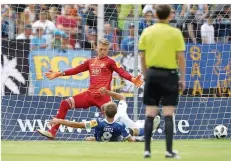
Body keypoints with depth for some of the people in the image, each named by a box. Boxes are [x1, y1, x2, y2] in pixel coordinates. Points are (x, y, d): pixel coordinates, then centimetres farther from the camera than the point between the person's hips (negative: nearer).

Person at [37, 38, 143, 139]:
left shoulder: (109, 62, 3)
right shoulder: (91, 62, 19)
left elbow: (121, 72, -12)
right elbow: (76, 70, 21)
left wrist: (132, 79, -30)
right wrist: (58, 74, 18)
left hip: (103, 96, -5)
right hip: (89, 95, 5)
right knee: (65, 104, -2)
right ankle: (52, 132, -1)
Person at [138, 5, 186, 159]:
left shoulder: (147, 32, 3)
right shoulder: (175, 33, -5)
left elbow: (142, 57, 6)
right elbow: (181, 57, -6)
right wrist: (182, 79, 1)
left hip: (152, 74, 3)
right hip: (169, 74, -3)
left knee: (150, 114, 6)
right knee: (168, 115, 0)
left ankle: (147, 149, 3)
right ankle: (169, 150, -2)